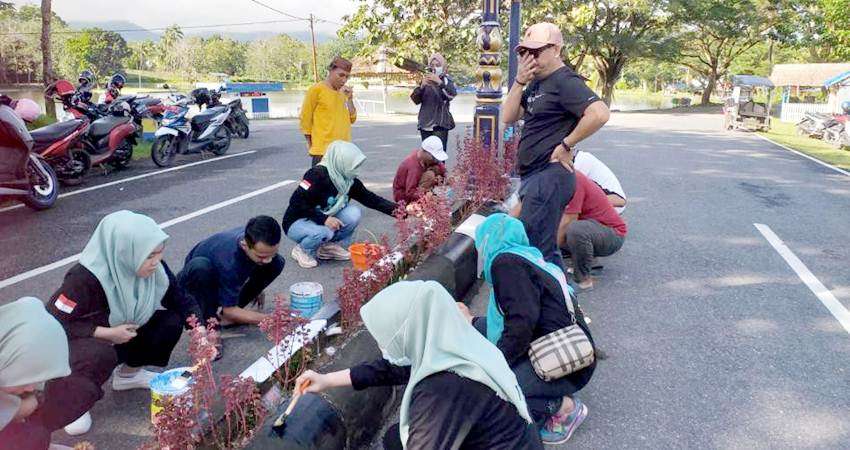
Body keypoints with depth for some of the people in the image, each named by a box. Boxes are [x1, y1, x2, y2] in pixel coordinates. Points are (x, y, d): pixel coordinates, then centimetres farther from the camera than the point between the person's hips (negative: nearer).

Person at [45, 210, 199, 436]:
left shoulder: (155, 269, -17)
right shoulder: (85, 278, -33)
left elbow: (180, 301, -7)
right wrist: (107, 333, -29)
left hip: (122, 336, 6)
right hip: (73, 342, -6)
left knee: (171, 322, -13)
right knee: (102, 356, -38)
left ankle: (128, 373, 10)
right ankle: (68, 402, -7)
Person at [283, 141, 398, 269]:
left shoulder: (350, 181, -6)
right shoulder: (318, 174, -26)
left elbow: (370, 198, -4)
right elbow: (297, 202, -29)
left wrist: (397, 209, -13)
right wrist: (324, 219, -35)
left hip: (325, 220, 6)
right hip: (297, 223, -6)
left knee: (354, 213, -16)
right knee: (323, 232, -36)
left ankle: (329, 246, 2)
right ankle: (303, 249, -4)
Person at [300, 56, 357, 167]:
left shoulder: (343, 92, 14)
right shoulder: (317, 89, -5)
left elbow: (352, 119, 14)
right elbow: (305, 118, -3)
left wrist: (349, 99, 1)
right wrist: (310, 145, -2)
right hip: (323, 150, -6)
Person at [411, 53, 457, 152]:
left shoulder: (446, 80, 1)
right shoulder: (425, 80, 12)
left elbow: (452, 94, -19)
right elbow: (415, 100, 4)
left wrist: (439, 82, -33)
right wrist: (422, 86, -14)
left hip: (440, 124, -4)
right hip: (425, 124, 4)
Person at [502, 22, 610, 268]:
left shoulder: (564, 81, -13)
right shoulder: (536, 83, 16)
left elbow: (599, 114, -28)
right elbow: (508, 117, 8)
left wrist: (565, 145, -19)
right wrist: (519, 81, -3)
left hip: (549, 176, -10)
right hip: (532, 175, 10)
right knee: (545, 247, 18)